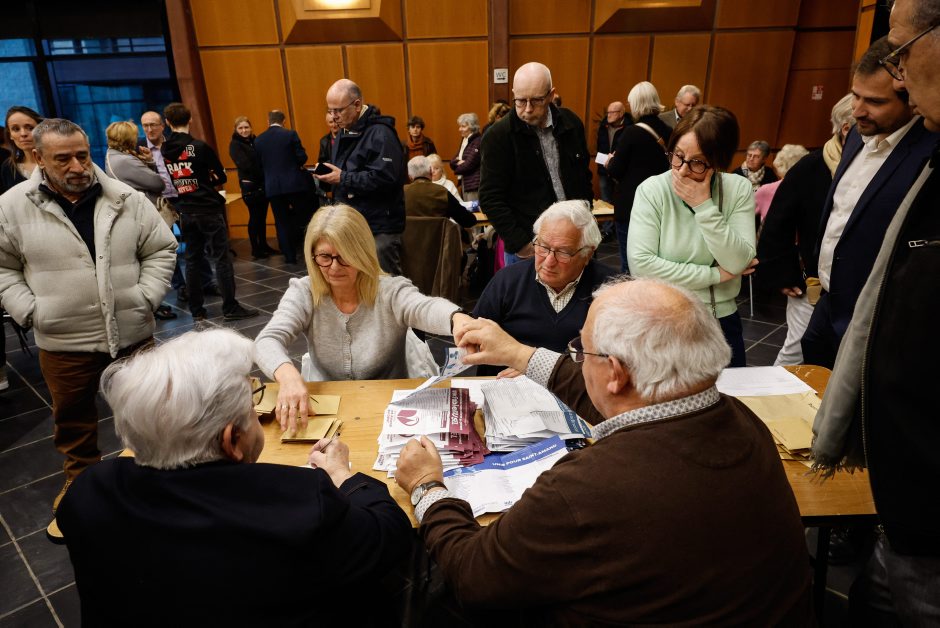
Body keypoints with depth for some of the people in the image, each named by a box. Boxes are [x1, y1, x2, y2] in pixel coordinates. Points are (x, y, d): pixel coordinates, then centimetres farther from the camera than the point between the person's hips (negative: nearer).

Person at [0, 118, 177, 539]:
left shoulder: (127, 200, -3)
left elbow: (161, 250, 3)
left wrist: (145, 298, -7)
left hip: (132, 333, 0)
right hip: (62, 343, 0)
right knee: (72, 419, 17)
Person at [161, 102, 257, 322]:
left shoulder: (163, 151, 3)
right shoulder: (200, 147, -10)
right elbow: (221, 177, -4)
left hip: (185, 212, 5)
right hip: (209, 209, -5)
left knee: (191, 260, 11)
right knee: (221, 258, -1)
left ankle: (196, 310, 15)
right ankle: (230, 308, 0)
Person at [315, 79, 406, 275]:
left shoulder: (380, 133, -15)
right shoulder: (344, 132, 15)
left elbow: (384, 177, -25)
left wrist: (343, 178, -20)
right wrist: (328, 173, 7)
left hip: (379, 227, -9)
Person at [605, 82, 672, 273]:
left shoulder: (631, 132, -14)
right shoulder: (668, 133, 2)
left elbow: (614, 172, -12)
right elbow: (666, 166, 13)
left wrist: (610, 162, 10)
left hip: (630, 206, -6)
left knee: (630, 263, 4)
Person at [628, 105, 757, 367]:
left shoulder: (738, 189, -5)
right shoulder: (652, 190, -12)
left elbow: (739, 263, -15)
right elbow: (640, 264, -22)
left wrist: (704, 206, -21)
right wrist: (715, 275, -16)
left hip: (722, 321, 2)